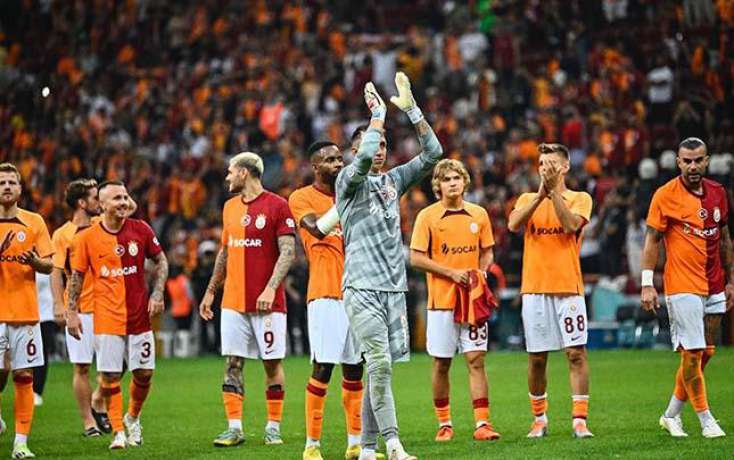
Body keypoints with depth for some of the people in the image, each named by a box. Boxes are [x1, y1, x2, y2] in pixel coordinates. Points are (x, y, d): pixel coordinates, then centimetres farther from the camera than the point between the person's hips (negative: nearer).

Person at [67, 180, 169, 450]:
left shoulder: (140, 230, 0)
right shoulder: (87, 238, -4)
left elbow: (160, 261, 11)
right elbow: (76, 276, 3)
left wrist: (157, 294, 0)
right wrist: (72, 312, -1)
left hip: (139, 314, 2)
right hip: (106, 318, -2)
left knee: (144, 372, 4)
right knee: (110, 375, -5)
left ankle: (132, 419, 29)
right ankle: (118, 432, 6)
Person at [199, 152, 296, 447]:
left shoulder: (277, 206, -7)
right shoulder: (230, 207, 14)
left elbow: (287, 253, -11)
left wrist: (270, 289, -21)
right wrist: (211, 291, 22)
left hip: (267, 301, -6)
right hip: (233, 300, 6)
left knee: (272, 362, 1)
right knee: (233, 364, 1)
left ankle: (273, 427, 10)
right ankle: (234, 428, 3)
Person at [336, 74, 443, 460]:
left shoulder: (394, 180, 16)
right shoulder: (348, 182, 0)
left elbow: (432, 154, 9)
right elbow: (363, 158, -22)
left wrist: (411, 109, 1)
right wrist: (378, 114, -10)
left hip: (394, 289, 6)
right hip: (362, 287, -6)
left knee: (379, 369, 5)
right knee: (380, 363, -17)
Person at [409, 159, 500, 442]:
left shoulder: (479, 215, 7)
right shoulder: (427, 216, -3)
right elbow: (416, 258, -6)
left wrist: (482, 271, -4)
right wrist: (452, 273, -13)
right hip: (441, 300, -2)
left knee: (476, 360, -3)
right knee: (441, 363, 4)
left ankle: (482, 424, -4)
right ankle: (444, 424, 14)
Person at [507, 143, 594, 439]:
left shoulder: (580, 199, 6)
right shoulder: (528, 199, 13)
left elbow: (570, 225, -14)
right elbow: (513, 224, -8)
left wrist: (553, 190, -15)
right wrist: (541, 194, -15)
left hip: (568, 287, -2)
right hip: (534, 289, 2)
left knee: (576, 353, -8)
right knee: (536, 358, 5)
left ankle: (580, 420, -8)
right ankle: (540, 419, 16)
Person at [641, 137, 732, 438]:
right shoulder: (665, 196, -8)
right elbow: (652, 241, -6)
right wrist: (647, 283, -12)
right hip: (682, 287, -6)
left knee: (705, 353, 8)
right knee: (692, 353, -8)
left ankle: (671, 414, 19)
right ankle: (706, 420, 2)